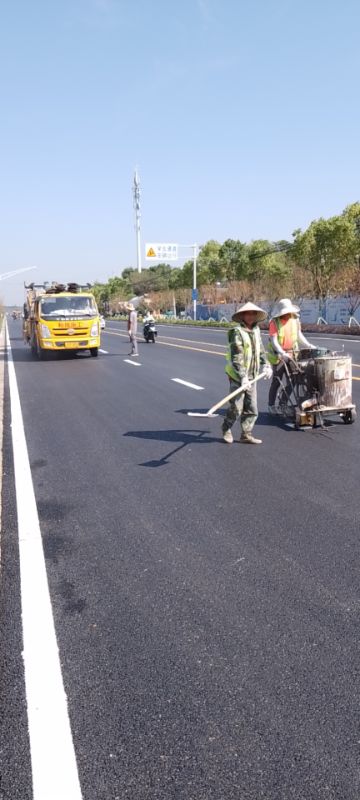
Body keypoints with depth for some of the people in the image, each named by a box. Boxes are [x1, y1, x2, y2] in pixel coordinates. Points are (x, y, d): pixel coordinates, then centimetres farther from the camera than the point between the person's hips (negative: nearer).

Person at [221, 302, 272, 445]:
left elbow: (260, 350, 23)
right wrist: (243, 377, -25)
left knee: (252, 408, 8)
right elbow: (236, 358, -20)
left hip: (252, 376, 7)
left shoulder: (256, 330, 9)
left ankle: (246, 434, 18)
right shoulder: (237, 332, -14)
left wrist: (266, 365, 10)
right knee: (236, 407, -3)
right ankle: (226, 429, 22)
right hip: (238, 376, -7)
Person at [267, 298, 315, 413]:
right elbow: (273, 340, -19)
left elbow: (299, 335, 13)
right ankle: (271, 405, 14)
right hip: (278, 355, -5)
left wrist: (309, 346, 2)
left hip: (292, 355, 5)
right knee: (276, 381, 1)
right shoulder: (274, 322, -13)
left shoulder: (295, 319, 3)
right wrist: (282, 354, -30)